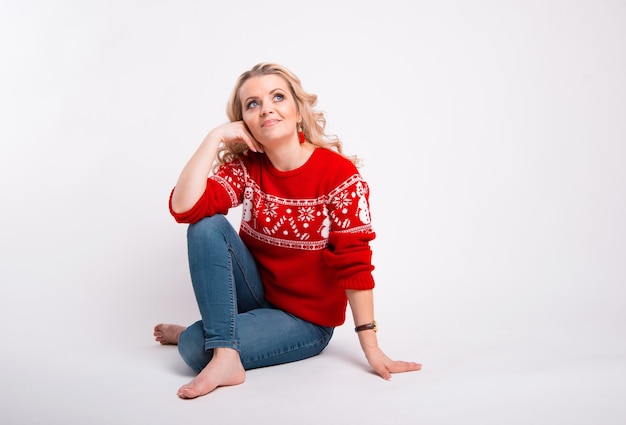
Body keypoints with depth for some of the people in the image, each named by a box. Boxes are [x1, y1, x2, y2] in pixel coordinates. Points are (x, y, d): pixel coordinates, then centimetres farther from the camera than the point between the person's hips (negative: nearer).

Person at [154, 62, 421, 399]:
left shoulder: (340, 174, -19)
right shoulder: (245, 167, -7)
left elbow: (354, 264, -19)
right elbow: (184, 208, -23)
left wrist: (372, 349, -19)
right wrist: (215, 138, -23)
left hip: (307, 318, -5)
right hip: (256, 293, 5)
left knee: (195, 349, -27)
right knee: (207, 226, -23)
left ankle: (201, 335, 7)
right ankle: (225, 354, -21)